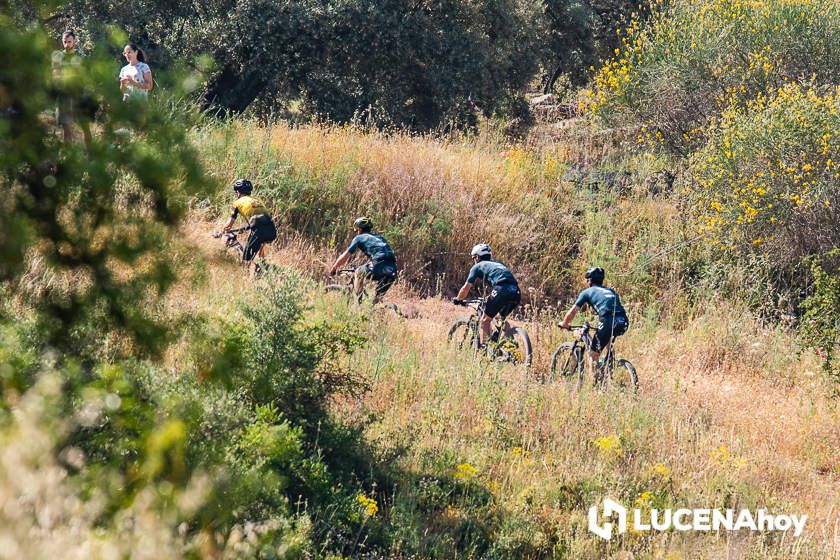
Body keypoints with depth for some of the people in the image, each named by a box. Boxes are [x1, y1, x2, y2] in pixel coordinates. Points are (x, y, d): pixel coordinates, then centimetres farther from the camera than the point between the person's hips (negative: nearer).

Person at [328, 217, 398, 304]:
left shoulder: (359, 238, 13)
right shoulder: (379, 237, 30)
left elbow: (344, 257, 14)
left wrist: (333, 269, 26)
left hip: (379, 268, -6)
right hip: (392, 272, 6)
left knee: (359, 273, 22)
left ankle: (359, 301, 13)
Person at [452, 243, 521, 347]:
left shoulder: (478, 266, 18)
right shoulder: (498, 264, 36)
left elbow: (466, 288, 18)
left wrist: (458, 299, 35)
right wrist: (490, 299, 58)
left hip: (502, 291, -6)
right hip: (516, 293, 6)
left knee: (485, 320, 7)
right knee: (501, 318, 26)